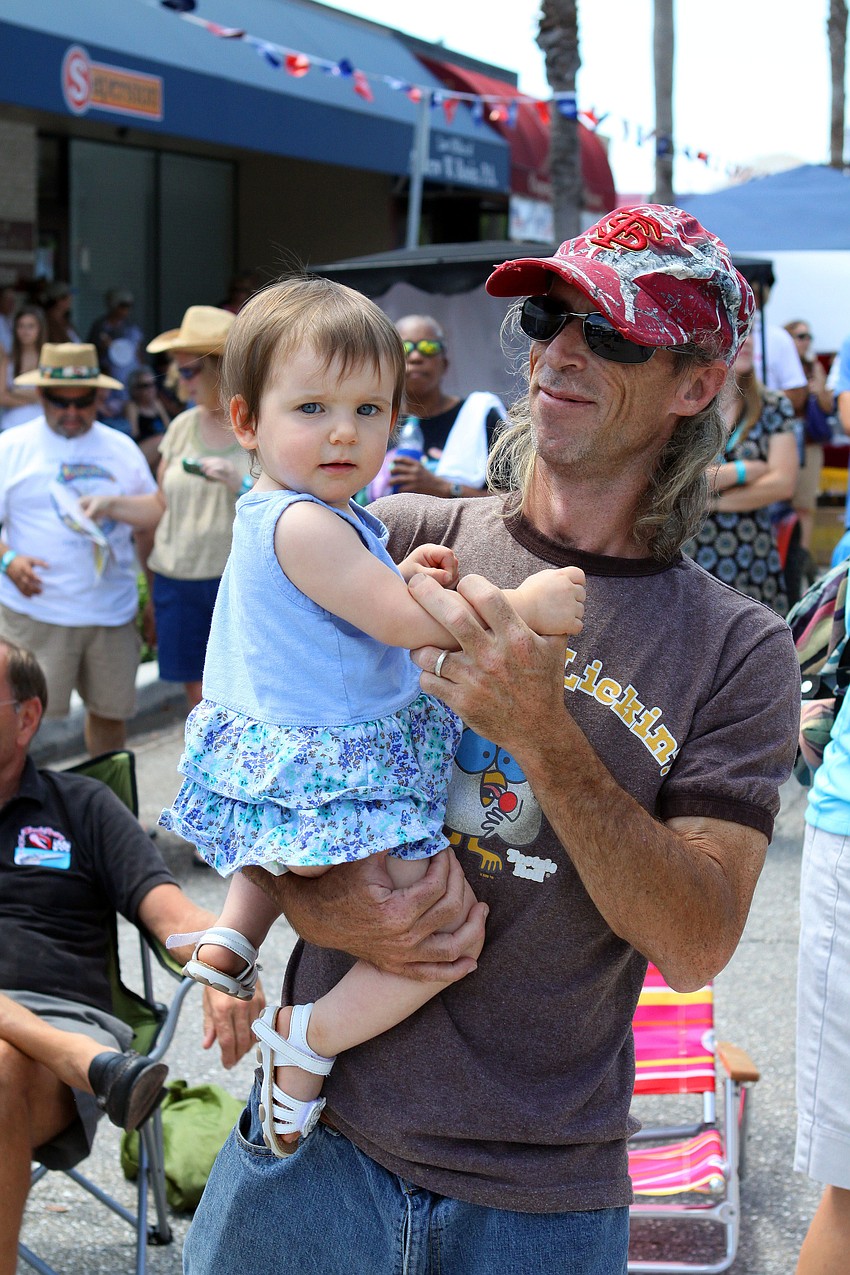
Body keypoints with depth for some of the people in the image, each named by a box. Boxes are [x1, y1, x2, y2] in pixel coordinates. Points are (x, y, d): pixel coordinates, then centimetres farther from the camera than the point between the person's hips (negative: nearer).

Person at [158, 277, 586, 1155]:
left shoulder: (284, 514, 11)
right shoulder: (305, 525, -22)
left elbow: (350, 612, 18)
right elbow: (401, 624, -24)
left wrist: (400, 578, -2)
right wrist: (523, 604, -19)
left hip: (279, 768, 11)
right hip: (323, 778, -11)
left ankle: (230, 939, 30)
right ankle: (307, 1041, -2)